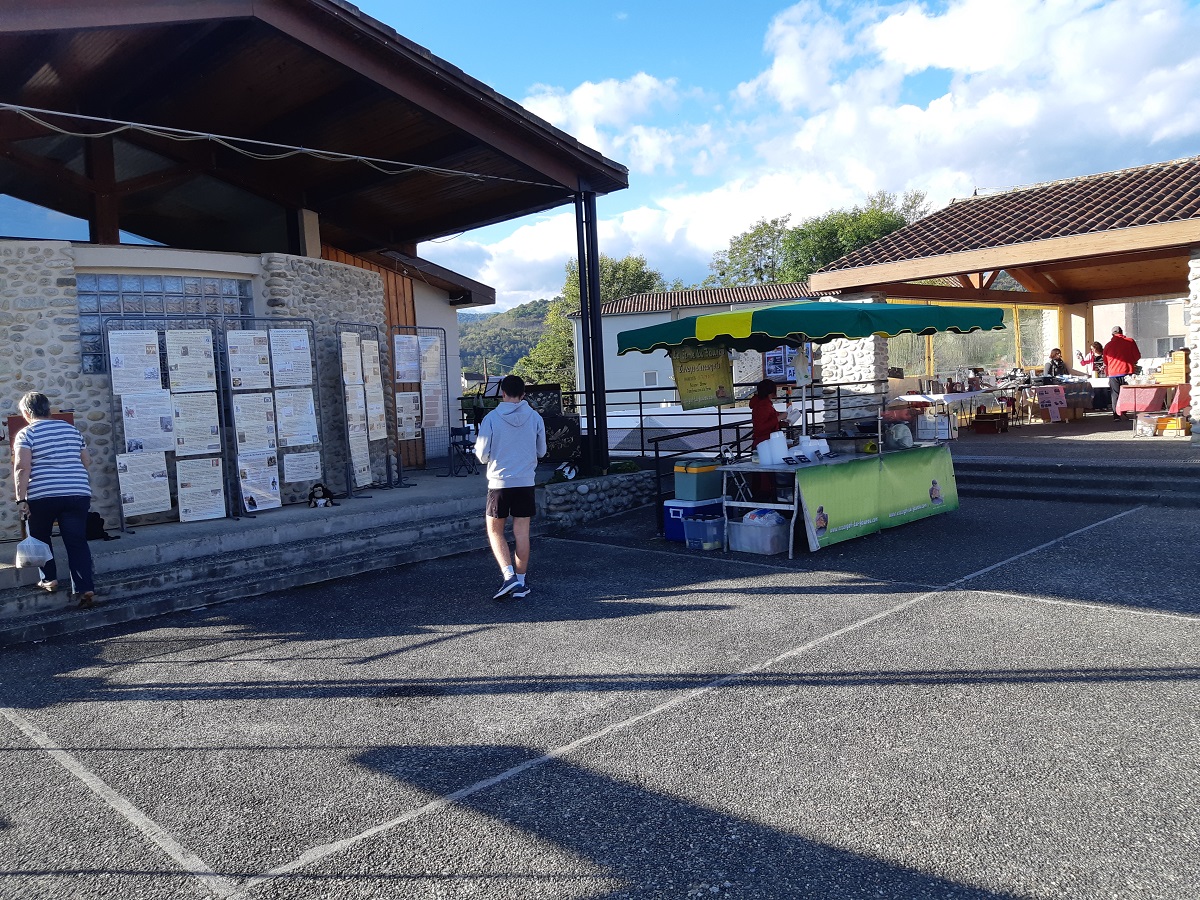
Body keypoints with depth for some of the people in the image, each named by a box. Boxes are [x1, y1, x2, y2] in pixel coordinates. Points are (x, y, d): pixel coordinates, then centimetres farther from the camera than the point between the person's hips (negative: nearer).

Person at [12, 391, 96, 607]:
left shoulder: (26, 434, -3)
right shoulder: (71, 429, 12)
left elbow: (22, 467, -13)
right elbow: (85, 461, 17)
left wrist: (21, 500, -13)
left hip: (42, 496, -3)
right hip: (78, 494, 3)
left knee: (39, 539, 20)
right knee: (77, 542, 1)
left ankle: (49, 579, 21)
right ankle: (85, 588, -7)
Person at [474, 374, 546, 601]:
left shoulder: (491, 419, -8)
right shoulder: (535, 418, -1)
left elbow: (482, 455, -4)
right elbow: (541, 451, 10)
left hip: (499, 482, -2)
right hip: (526, 482, 2)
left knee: (495, 531, 11)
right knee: (522, 533, 8)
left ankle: (509, 575, -5)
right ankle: (520, 583, 13)